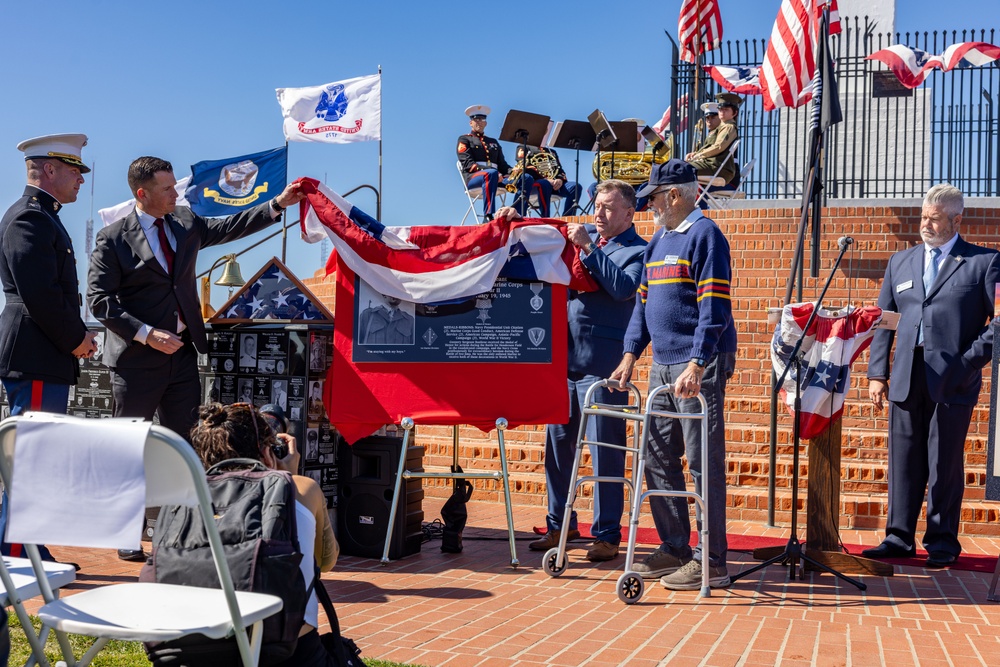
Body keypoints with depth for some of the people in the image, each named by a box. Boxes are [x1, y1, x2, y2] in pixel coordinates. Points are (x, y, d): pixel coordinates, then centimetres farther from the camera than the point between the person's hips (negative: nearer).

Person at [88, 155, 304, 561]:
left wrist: (280, 203, 9)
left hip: (183, 353, 5)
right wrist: (147, 334, -19)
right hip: (138, 359, -5)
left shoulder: (186, 224, 9)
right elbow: (99, 300, -10)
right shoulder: (113, 239, -7)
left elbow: (229, 228, 18)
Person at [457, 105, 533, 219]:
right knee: (491, 173, -42)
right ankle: (488, 217, -45)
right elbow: (468, 163, -4)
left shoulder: (493, 141, 31)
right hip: (473, 177, -6)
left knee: (527, 178, -16)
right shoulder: (464, 140, 13)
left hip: (497, 175, 6)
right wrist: (492, 172, -19)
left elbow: (502, 164, 23)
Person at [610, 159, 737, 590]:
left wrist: (695, 366, -25)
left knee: (703, 462, -5)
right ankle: (674, 550, 22)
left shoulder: (704, 235, -8)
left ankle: (711, 562, 1)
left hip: (699, 366, -9)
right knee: (658, 458, 12)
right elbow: (643, 302, 20)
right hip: (662, 366, 9)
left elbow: (713, 307, -17)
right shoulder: (658, 242, 18)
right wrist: (630, 354, 9)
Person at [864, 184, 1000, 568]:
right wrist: (877, 373, 6)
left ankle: (942, 543, 14)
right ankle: (899, 538, 14)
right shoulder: (901, 262, 15)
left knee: (945, 464, 3)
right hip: (906, 378, 4)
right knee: (903, 462, 6)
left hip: (953, 380, -4)